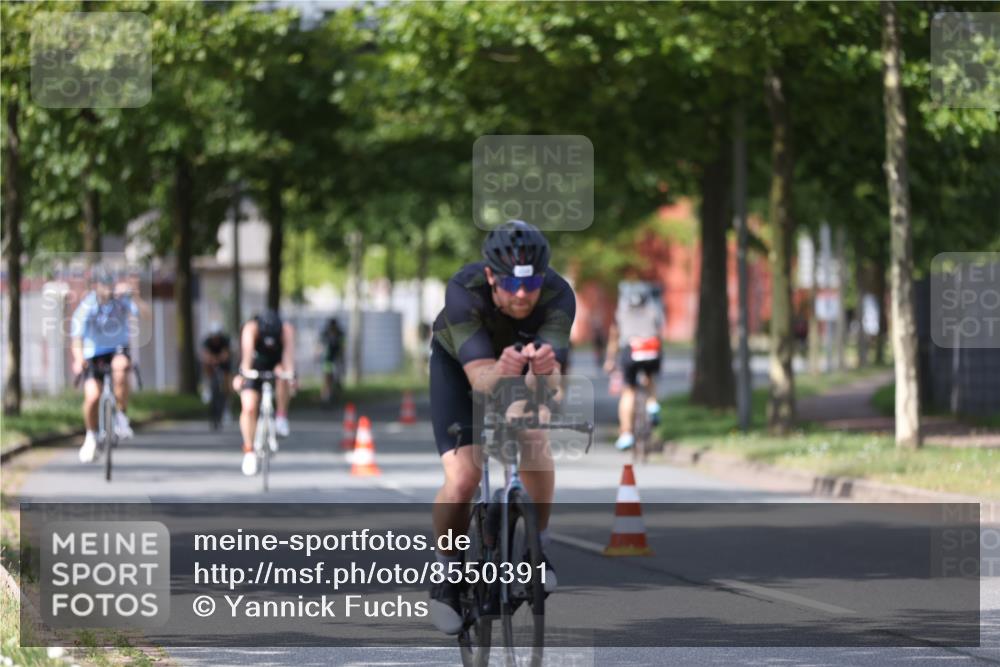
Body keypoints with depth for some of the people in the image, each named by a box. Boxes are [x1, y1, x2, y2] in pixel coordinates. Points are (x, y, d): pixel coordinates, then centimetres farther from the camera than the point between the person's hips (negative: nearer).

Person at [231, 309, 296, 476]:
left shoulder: (287, 329, -27)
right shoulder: (251, 328, -30)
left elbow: (289, 351, -42)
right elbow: (247, 351, -45)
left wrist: (290, 374, -59)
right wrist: (244, 373, -61)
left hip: (276, 364, 1)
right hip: (255, 369, -1)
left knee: (283, 373, -36)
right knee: (249, 408, -18)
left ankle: (281, 416, -16)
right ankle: (249, 451, -3)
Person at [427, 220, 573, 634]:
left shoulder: (558, 296, -34)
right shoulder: (464, 291, -38)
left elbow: (550, 376, -44)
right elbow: (480, 376, -45)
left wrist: (544, 368, -67)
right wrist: (501, 370, -68)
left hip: (522, 365, 1)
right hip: (458, 364, -1)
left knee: (535, 445, -26)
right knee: (461, 480, -19)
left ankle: (535, 546, 0)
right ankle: (448, 572, 7)